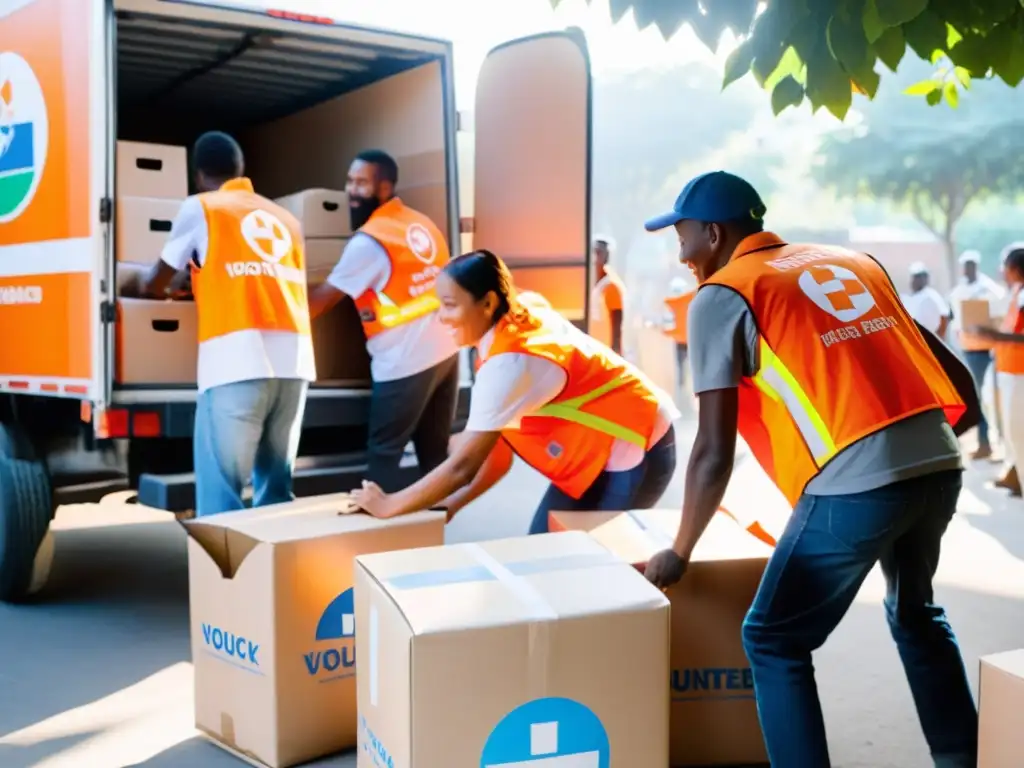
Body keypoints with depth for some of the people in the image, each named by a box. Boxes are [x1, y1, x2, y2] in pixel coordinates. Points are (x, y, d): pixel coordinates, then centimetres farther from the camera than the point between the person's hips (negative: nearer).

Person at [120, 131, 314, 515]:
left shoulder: (201, 208, 12)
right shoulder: (286, 219, 24)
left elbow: (156, 284, 20)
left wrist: (130, 287, 44)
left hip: (237, 359, -5)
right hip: (295, 359, 5)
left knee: (221, 492, -4)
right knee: (276, 487, 13)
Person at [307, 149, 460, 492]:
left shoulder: (369, 240, -10)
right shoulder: (422, 223, 13)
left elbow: (323, 298, -4)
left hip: (405, 363, -8)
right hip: (446, 350, 8)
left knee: (383, 454, 2)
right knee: (435, 453, 13)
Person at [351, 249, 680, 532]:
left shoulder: (509, 361, -27)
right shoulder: (523, 322, -1)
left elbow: (463, 465, -25)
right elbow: (499, 446, 1)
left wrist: (388, 506, -15)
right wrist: (453, 502, -3)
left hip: (635, 449, -8)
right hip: (601, 452, 9)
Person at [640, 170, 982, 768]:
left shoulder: (721, 296, 3)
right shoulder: (854, 262, 22)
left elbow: (715, 453, -2)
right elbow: (954, 372, 19)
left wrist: (680, 553, 8)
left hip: (855, 484, -7)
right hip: (940, 464, 7)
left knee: (773, 642, 11)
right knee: (916, 612, 31)